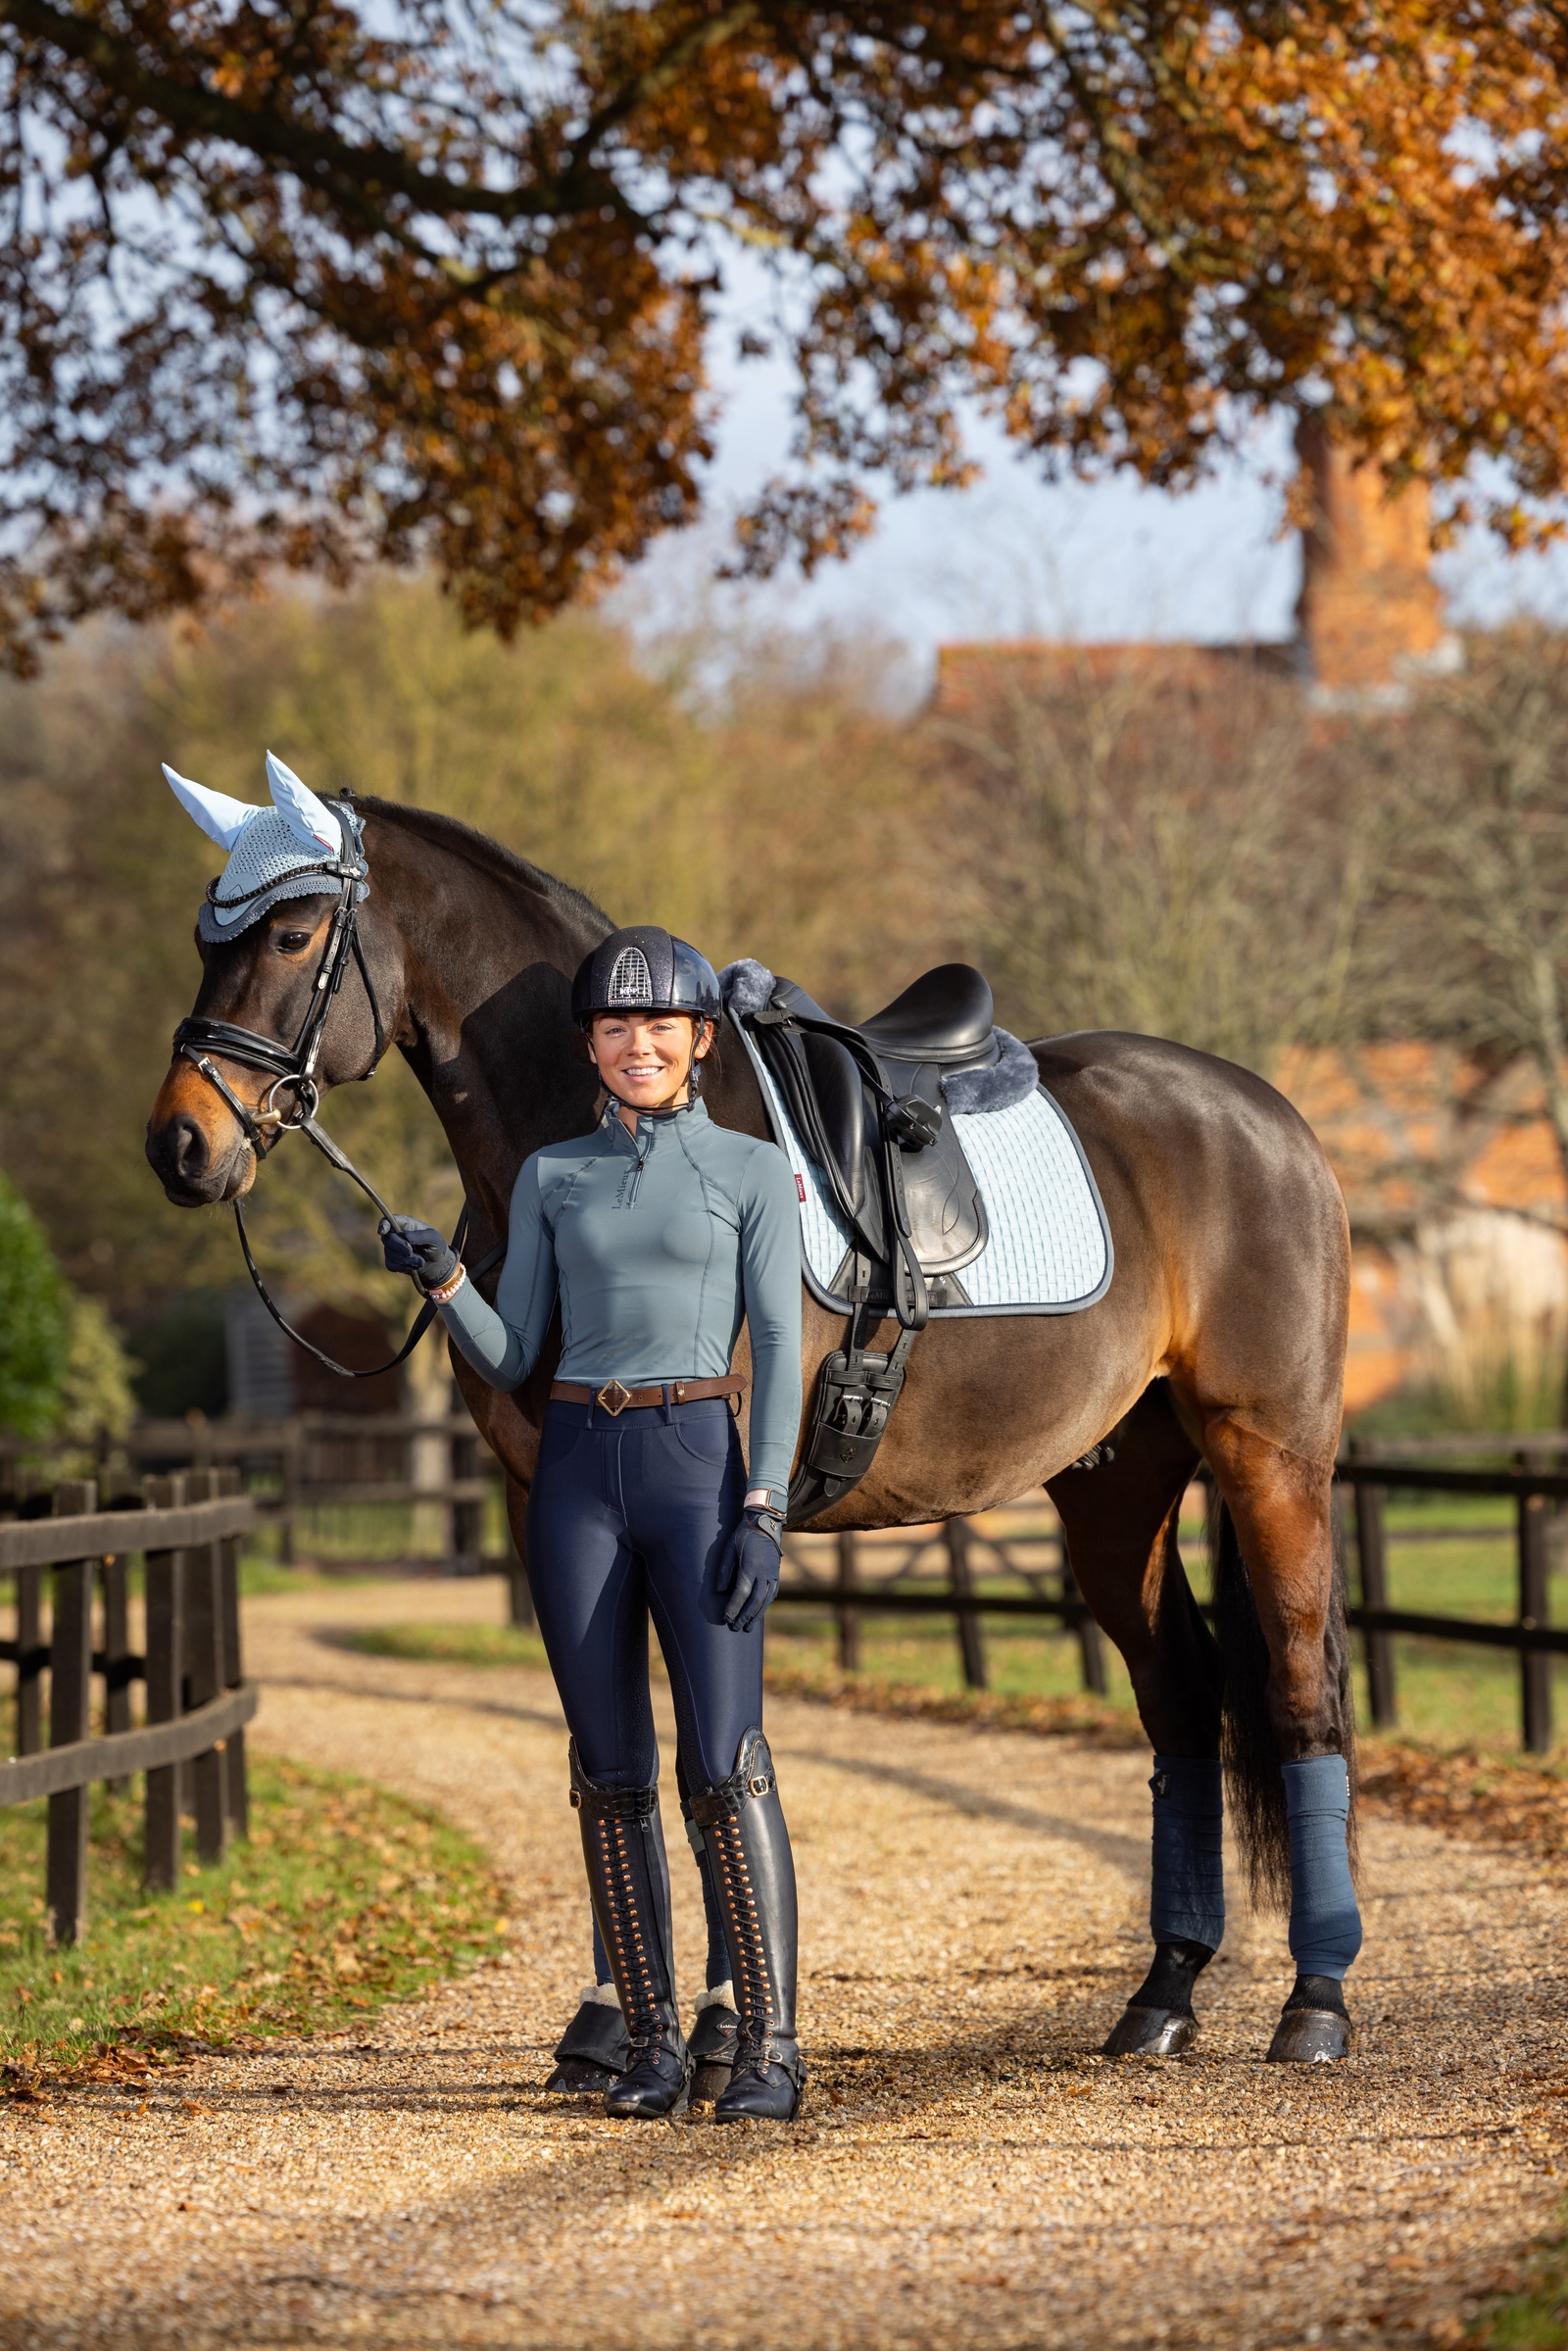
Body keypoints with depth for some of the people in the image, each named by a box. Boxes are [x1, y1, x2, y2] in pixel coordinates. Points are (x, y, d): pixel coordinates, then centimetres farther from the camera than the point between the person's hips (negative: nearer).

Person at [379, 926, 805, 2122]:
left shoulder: (752, 1170, 3)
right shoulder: (551, 1179, 11)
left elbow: (779, 1351, -2)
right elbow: (509, 1356, 9)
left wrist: (764, 1512, -12)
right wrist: (441, 1279, -10)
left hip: (698, 1465, -3)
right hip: (578, 1473, 3)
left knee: (724, 1764, -11)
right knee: (613, 1774, 4)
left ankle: (770, 2047, -9)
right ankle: (653, 2045, 10)